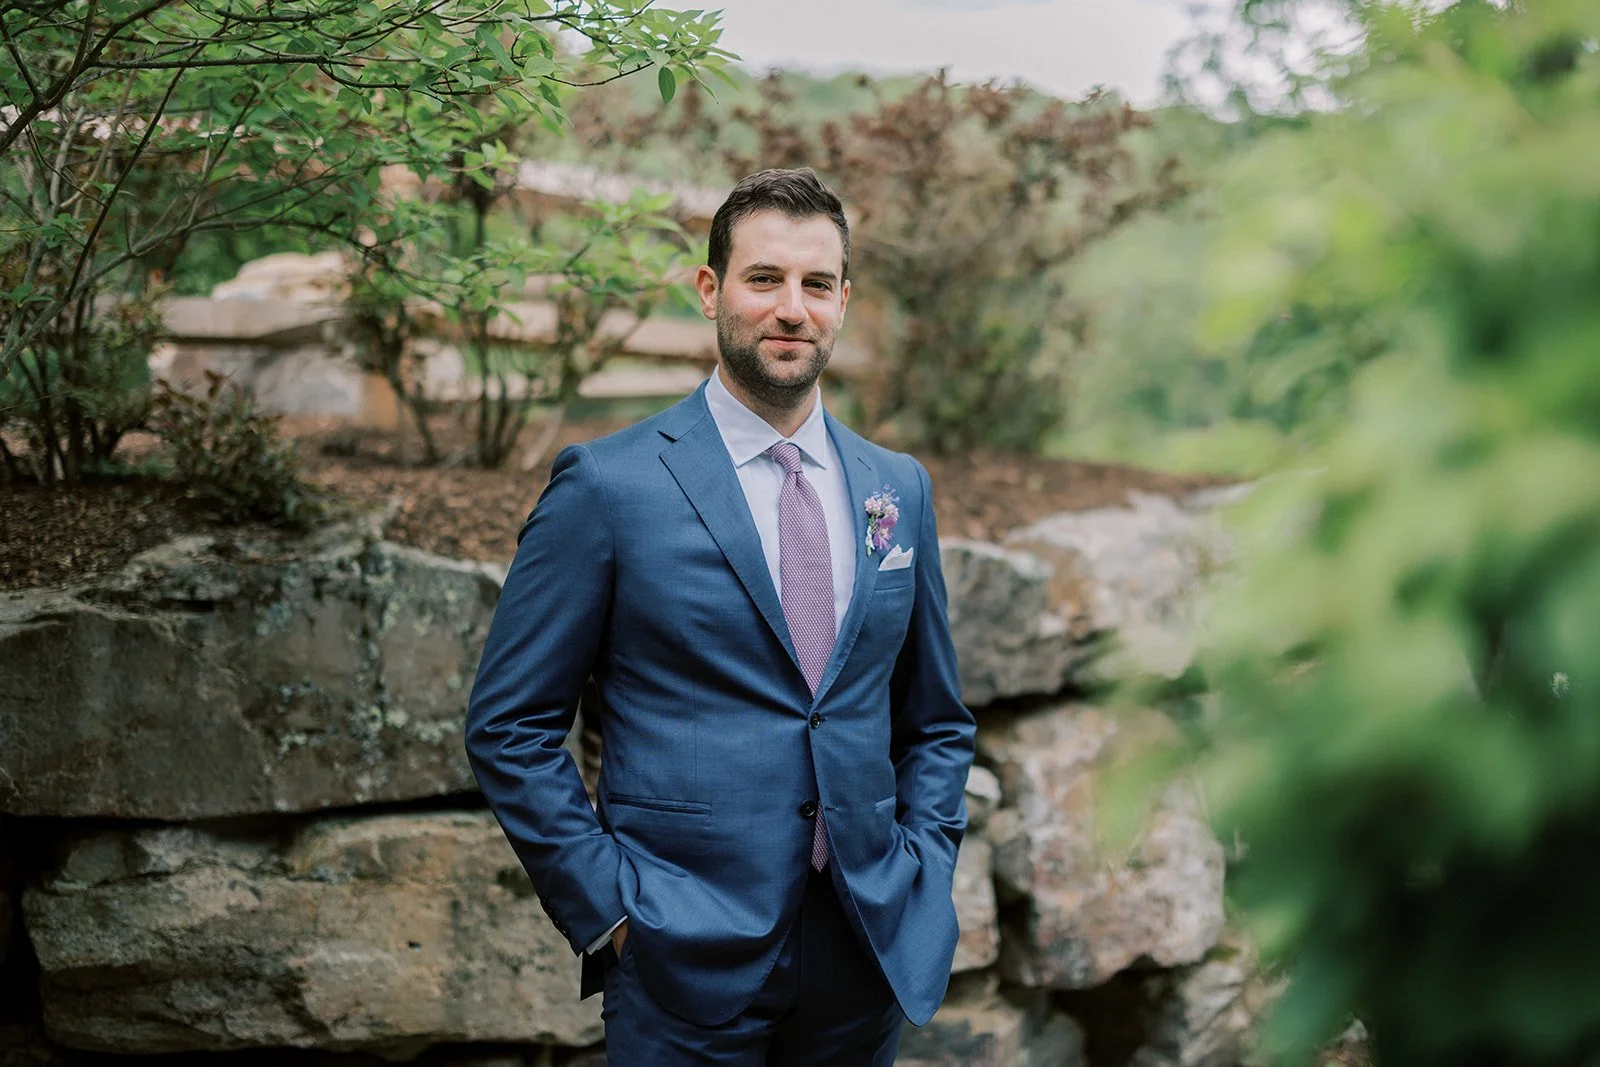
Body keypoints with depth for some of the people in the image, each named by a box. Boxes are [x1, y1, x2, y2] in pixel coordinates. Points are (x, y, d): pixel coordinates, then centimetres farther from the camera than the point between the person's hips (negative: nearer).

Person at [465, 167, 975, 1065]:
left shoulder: (899, 487, 8)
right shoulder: (608, 485, -6)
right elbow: (512, 726, -4)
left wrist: (922, 879, 4)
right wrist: (607, 904, -9)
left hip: (869, 956, 4)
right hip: (688, 967, -4)